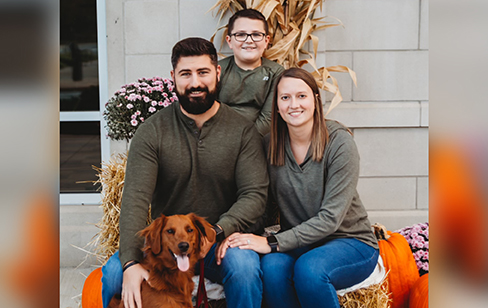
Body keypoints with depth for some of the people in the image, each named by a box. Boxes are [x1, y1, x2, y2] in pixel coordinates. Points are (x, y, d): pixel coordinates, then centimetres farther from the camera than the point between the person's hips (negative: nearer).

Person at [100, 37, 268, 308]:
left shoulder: (242, 131, -1)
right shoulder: (152, 132, -3)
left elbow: (255, 194, -7)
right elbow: (135, 199, -12)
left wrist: (217, 231, -26)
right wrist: (131, 263, -26)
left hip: (221, 241, 0)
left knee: (244, 266, -32)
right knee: (114, 274, -24)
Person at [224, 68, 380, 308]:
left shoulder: (339, 142, -15)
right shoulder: (271, 144, -1)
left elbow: (330, 217, -19)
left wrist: (273, 243, -25)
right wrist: (240, 234, -18)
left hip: (351, 242, -3)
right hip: (298, 242, 3)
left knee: (309, 269, -34)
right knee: (272, 266, -30)